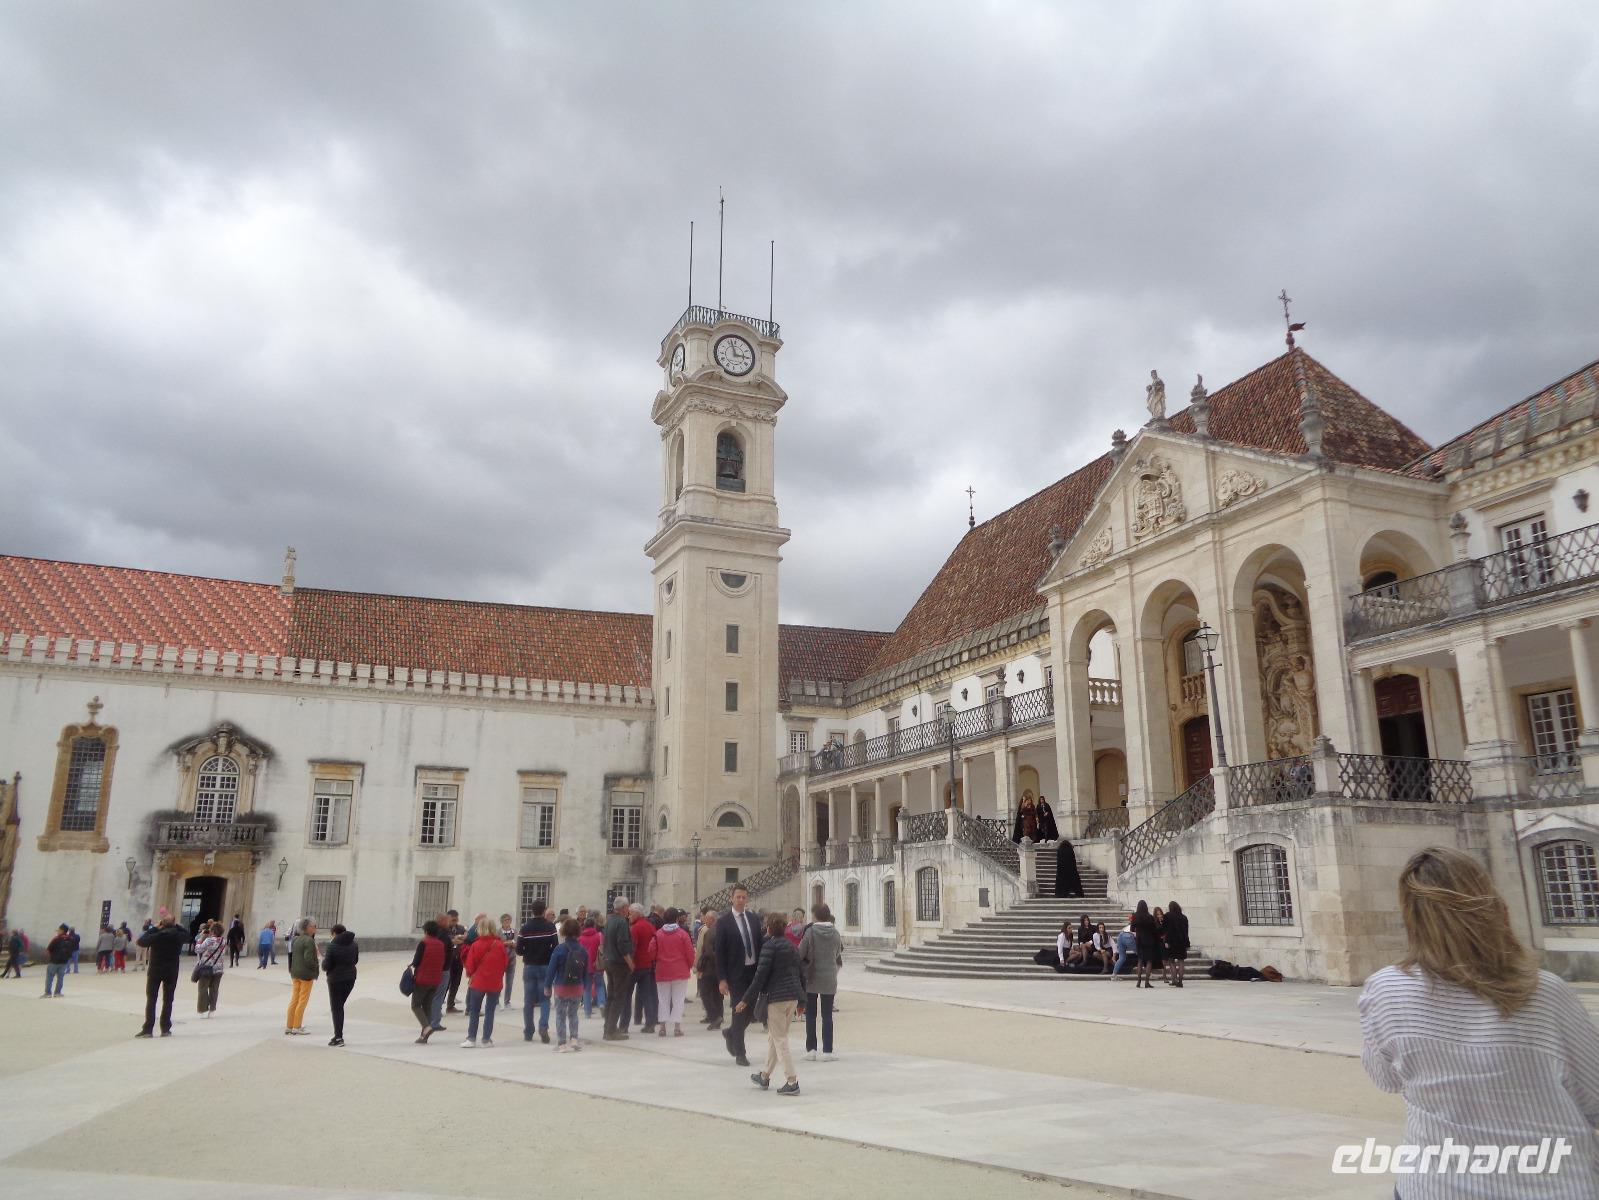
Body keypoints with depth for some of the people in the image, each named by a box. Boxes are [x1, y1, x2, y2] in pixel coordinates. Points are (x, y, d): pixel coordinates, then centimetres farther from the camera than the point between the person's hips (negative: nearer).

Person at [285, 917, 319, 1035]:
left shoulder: (295, 940, 7)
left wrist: (291, 969, 17)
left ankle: (289, 1026, 18)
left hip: (295, 973, 8)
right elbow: (308, 959, -23)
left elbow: (291, 954, 12)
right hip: (306, 973, -8)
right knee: (303, 1000, 2)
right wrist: (317, 969, -10)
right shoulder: (309, 941, -19)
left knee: (294, 999, 14)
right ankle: (297, 1026, 6)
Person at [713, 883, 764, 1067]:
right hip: (736, 973, -5)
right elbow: (719, 952, -8)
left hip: (754, 971, 5)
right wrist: (721, 979, -13)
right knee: (739, 1012, -1)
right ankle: (739, 1053, 11)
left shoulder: (753, 919, 7)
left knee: (750, 1010, 8)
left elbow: (760, 943, 11)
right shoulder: (724, 922, -7)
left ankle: (730, 1033, 36)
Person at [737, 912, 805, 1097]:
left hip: (777, 997, -8)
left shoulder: (770, 945, -9)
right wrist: (801, 1000, 23)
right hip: (793, 996, 8)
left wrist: (746, 1000, -11)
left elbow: (761, 975, -14)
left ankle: (792, 1082, -8)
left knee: (780, 1039, -2)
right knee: (774, 1037, 19)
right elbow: (801, 974, 16)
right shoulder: (792, 946, 13)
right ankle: (765, 1077, 29)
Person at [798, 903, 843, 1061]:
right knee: (827, 1015, 7)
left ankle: (811, 1049, 10)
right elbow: (839, 952, 10)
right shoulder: (835, 932, -1)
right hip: (829, 979, 2)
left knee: (811, 1015, 9)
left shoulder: (810, 931, -11)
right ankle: (827, 1051, 5)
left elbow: (800, 954, -10)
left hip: (812, 978, -2)